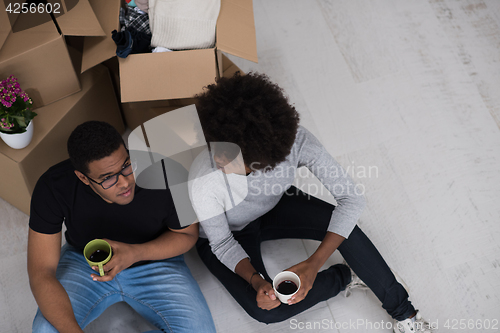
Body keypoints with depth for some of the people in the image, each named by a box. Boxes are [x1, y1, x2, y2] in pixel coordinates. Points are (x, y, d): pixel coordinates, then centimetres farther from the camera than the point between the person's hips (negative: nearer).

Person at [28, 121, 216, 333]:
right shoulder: (53, 187, -27)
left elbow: (187, 234, -10)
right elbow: (40, 273, -24)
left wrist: (135, 253, -30)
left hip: (153, 260, 0)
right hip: (83, 262, 0)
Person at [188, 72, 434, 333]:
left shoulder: (295, 141, -35)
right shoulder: (203, 181, -37)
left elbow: (352, 198, -30)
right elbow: (222, 244, -21)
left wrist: (314, 264, -39)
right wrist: (255, 280, -39)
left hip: (276, 206, 2)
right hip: (227, 235, -1)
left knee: (344, 227, -25)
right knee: (265, 310, -23)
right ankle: (346, 277, 1)